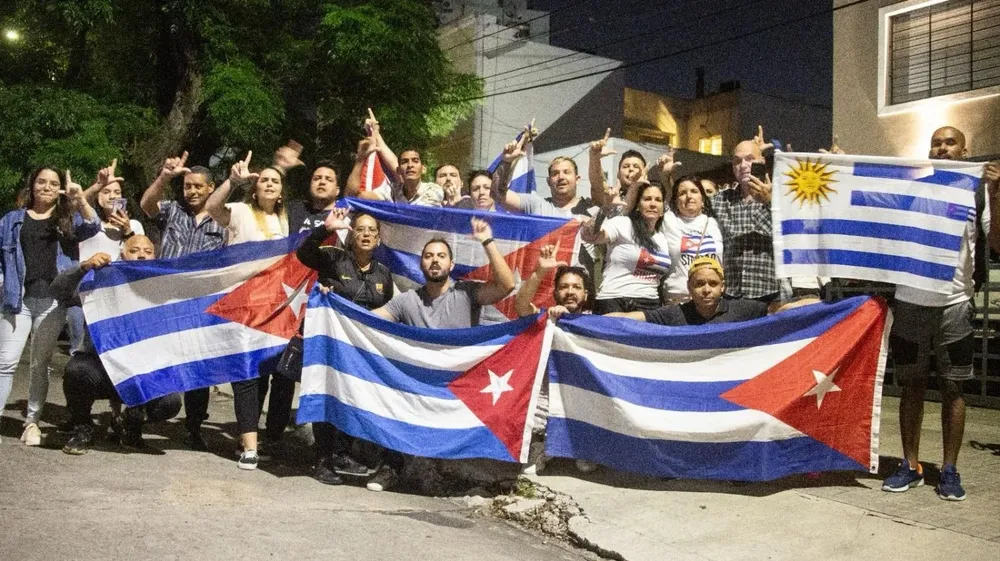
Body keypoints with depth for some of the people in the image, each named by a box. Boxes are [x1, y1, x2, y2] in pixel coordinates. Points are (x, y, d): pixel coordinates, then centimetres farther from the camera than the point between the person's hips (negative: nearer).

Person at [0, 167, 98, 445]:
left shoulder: (68, 219, 10)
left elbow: (92, 227, -9)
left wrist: (81, 199, -25)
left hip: (52, 300, 0)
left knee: (41, 363, 6)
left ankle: (32, 422, 14)